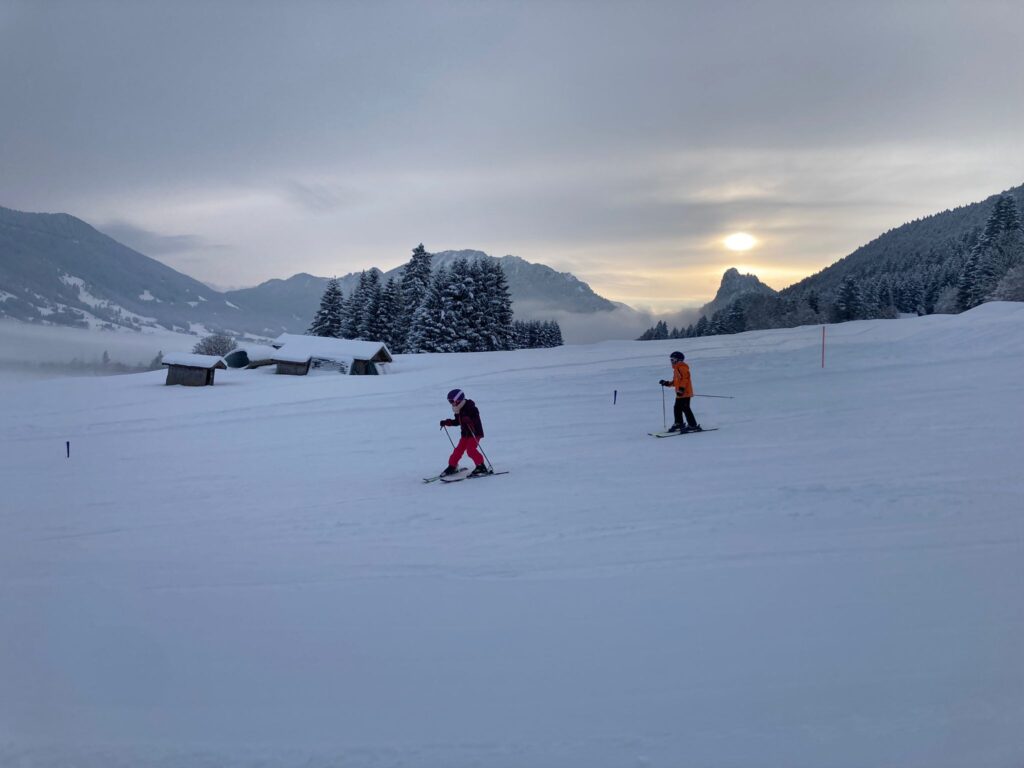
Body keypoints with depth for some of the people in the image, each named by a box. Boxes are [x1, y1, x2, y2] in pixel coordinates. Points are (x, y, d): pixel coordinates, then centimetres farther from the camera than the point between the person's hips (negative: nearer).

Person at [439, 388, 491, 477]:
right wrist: (446, 422, 13)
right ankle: (452, 467, 19)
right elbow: (457, 422, 22)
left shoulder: (470, 408, -17)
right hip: (465, 433, 8)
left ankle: (481, 467, -12)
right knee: (459, 450, 6)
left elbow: (476, 419, -26)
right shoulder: (458, 411, 9)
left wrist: (469, 420, -44)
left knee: (471, 450, -19)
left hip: (475, 432, -8)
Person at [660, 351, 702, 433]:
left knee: (685, 409, -11)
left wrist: (681, 389, -28)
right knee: (677, 408, 13)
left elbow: (685, 379, -22)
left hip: (685, 393, -10)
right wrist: (667, 383, 20)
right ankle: (679, 424, 23)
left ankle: (693, 425, -8)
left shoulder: (682, 368, -12)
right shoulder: (676, 369, 20)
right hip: (679, 394, 10)